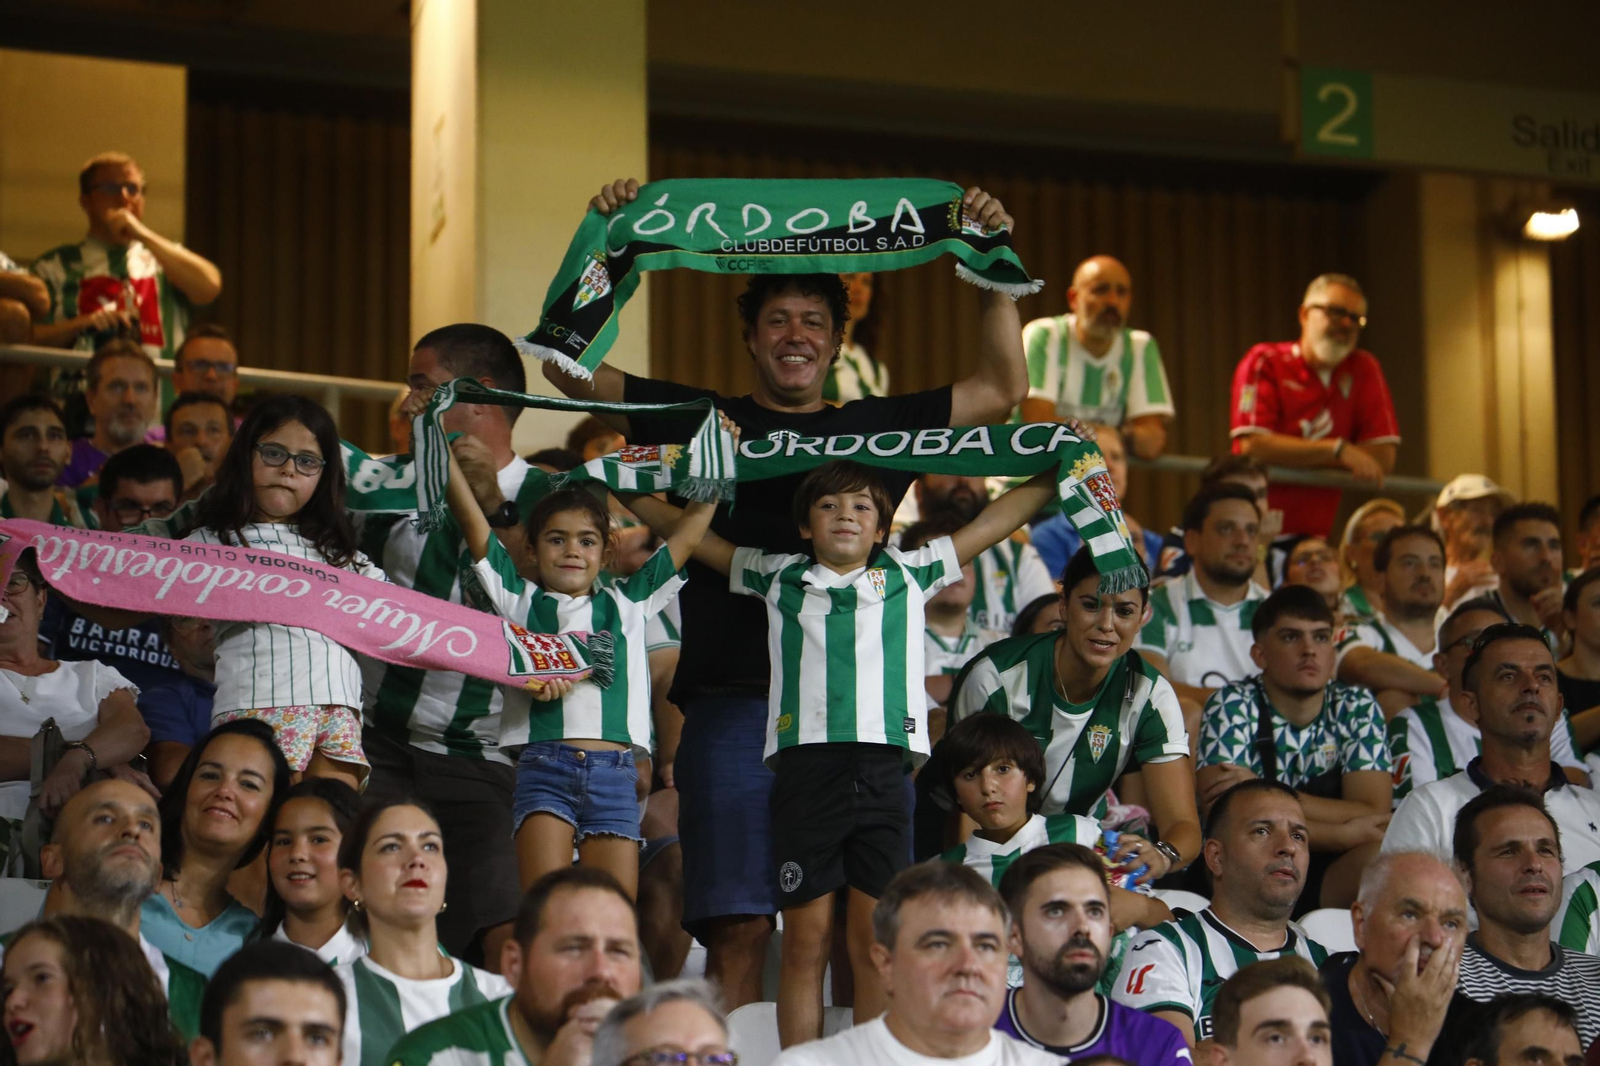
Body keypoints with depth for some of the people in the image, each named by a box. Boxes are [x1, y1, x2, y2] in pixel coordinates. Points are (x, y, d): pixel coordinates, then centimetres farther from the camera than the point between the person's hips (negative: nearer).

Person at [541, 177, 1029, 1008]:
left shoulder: (878, 428, 19)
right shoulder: (704, 421, 14)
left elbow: (1002, 389, 22)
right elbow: (569, 365, 11)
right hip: (735, 702, -2)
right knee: (740, 927, -8)